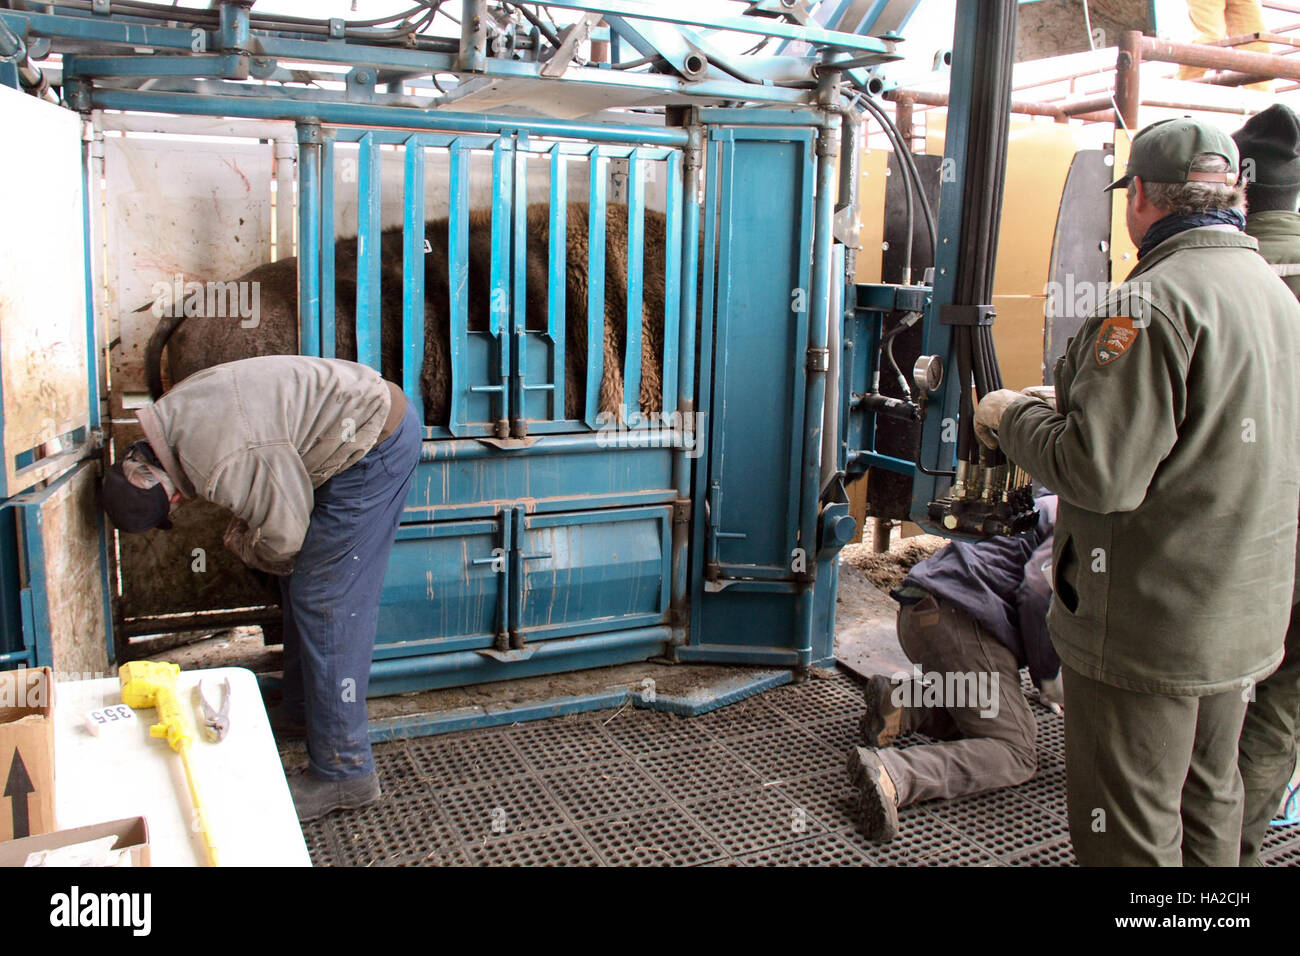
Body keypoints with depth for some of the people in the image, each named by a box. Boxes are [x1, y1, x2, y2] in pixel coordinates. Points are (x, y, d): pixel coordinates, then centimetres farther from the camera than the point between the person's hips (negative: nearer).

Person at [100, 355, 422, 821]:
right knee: (301, 580, 19)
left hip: (376, 442, -11)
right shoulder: (171, 413, 4)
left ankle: (344, 771, 0)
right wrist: (245, 525, 6)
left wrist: (241, 543, 4)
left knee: (325, 599, -8)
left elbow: (284, 536, -17)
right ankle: (304, 710, 36)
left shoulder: (222, 463, -27)